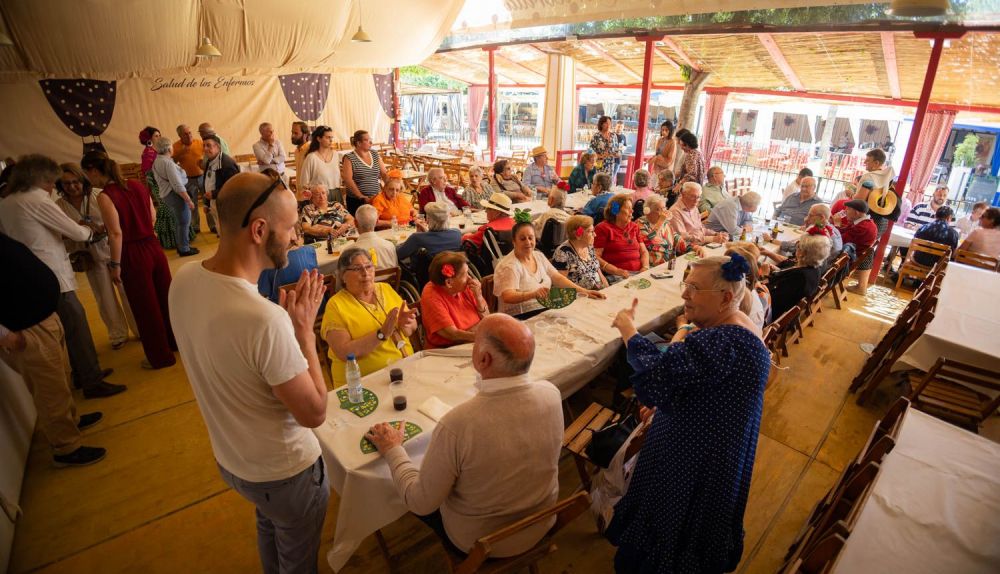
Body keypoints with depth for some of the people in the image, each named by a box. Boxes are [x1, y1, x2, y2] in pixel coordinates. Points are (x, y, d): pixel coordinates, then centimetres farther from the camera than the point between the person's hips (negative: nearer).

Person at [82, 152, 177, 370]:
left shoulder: (104, 196, -15)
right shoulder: (136, 185, 3)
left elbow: (116, 234, -17)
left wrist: (115, 265, -9)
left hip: (133, 256, -6)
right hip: (153, 248, 6)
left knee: (145, 307, 9)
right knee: (165, 298, 20)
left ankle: (161, 357, 23)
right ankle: (177, 341, 36)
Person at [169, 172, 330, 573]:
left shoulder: (184, 279, -13)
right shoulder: (265, 319, -39)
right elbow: (314, 413, -26)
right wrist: (304, 328, -21)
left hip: (229, 457, 8)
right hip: (285, 472, -7)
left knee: (268, 527, 36)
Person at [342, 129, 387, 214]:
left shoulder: (375, 154, 9)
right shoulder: (349, 157, -7)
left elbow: (384, 174, 8)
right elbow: (348, 180, -14)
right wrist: (362, 197, -19)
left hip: (376, 199, 4)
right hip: (357, 200, -4)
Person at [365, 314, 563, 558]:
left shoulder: (457, 424, -38)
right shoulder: (551, 395, -24)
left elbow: (421, 504, -21)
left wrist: (392, 450, -8)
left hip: (481, 544, -4)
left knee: (412, 493, 22)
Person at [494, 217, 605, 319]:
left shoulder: (539, 256, 11)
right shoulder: (509, 266, -12)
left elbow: (557, 278, 12)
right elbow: (508, 297, -25)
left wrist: (584, 291, 2)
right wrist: (533, 294, -42)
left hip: (547, 311, 8)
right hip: (522, 318, -7)